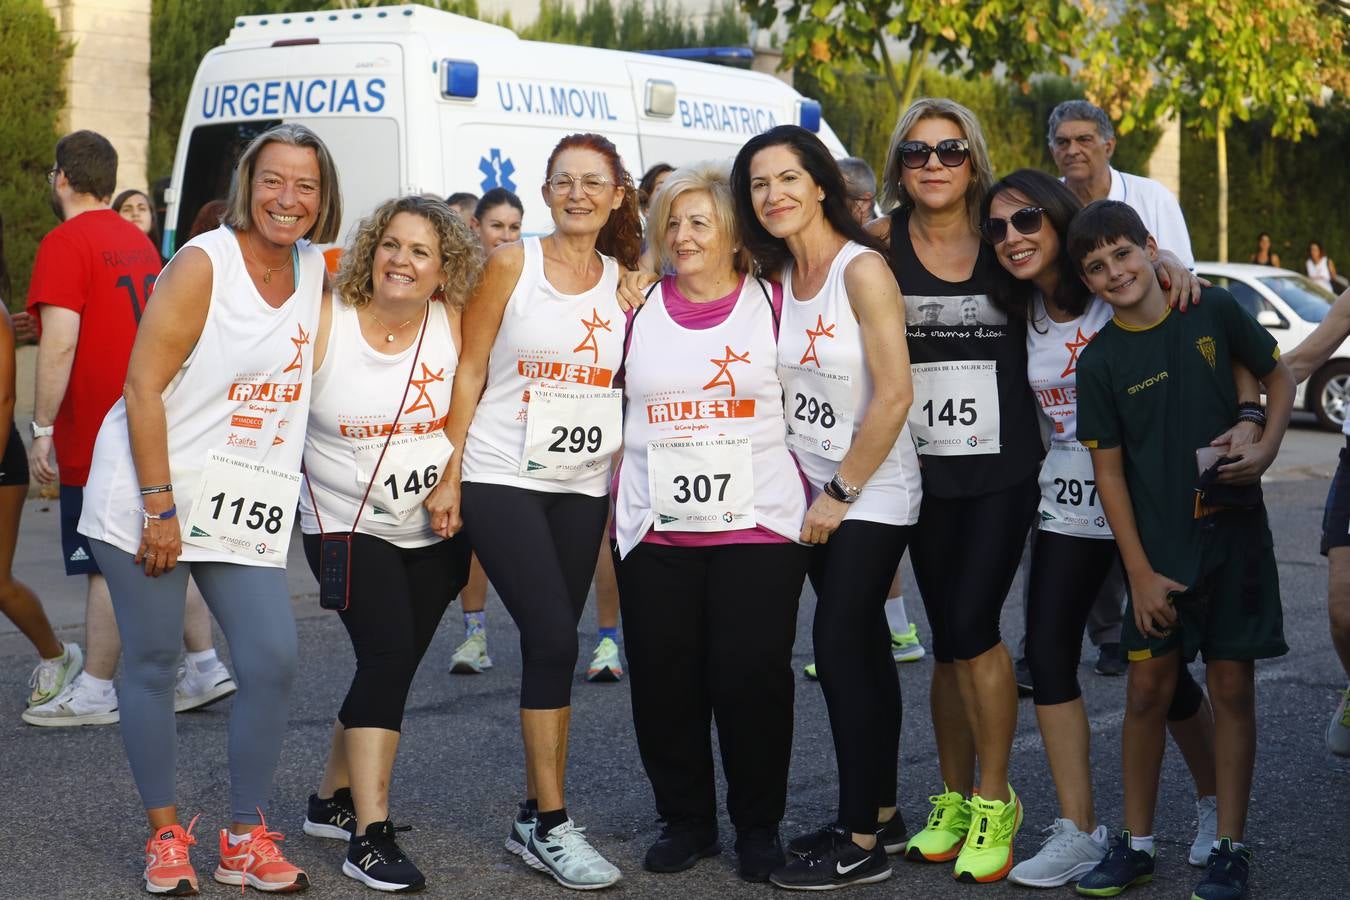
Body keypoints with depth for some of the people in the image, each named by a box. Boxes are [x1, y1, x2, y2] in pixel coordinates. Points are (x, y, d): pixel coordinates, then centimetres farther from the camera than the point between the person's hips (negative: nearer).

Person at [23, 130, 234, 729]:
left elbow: (60, 344, -20)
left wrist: (42, 428, -17)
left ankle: (95, 692, 5)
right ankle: (204, 665, 14)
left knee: (107, 565, -2)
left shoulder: (65, 243, -12)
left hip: (98, 438, -8)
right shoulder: (138, 241, 15)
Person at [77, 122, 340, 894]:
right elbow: (144, 386, -14)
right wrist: (159, 506, -18)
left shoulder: (315, 273, 7)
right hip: (151, 494, -5)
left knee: (273, 661, -4)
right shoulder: (203, 264, -11)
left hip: (248, 507, 5)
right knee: (154, 663, 1)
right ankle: (166, 835, 15)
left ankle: (247, 838, 9)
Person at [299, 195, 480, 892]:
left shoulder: (456, 325, -6)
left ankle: (333, 800, 31)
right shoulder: (323, 323, -11)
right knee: (388, 654, -18)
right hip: (348, 524, -3)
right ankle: (369, 836, -16)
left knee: (390, 667, 11)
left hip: (437, 530, 4)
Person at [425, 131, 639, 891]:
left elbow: (631, 392, 12)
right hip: (501, 479, -4)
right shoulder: (512, 264, -3)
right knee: (554, 638, -12)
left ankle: (535, 817, 17)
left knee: (552, 644, 7)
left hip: (582, 487, 4)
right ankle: (553, 824, -4)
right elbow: (470, 370, -3)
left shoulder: (624, 284, 7)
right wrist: (450, 475, -8)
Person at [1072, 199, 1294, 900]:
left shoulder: (1213, 312, -2)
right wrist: (1140, 572, -7)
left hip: (1234, 529, 0)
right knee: (1147, 689, 3)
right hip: (1158, 542, 0)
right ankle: (1135, 844, 17)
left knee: (1232, 686, 4)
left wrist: (1266, 448, -8)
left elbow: (1279, 376, 11)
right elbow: (1108, 468, -2)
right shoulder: (1100, 361, -4)